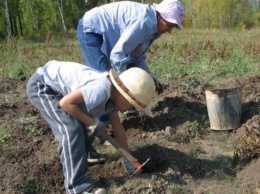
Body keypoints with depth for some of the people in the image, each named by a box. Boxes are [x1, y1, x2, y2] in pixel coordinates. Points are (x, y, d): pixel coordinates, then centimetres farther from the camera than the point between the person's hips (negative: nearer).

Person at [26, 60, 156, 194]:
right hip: (41, 85, -9)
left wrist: (128, 160, 11)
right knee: (71, 128, -21)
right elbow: (65, 103, -33)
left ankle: (80, 154, 35)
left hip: (58, 86, 9)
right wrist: (93, 122, -22)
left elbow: (118, 128, 7)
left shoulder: (112, 96, -1)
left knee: (86, 125, 10)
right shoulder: (101, 90, -32)